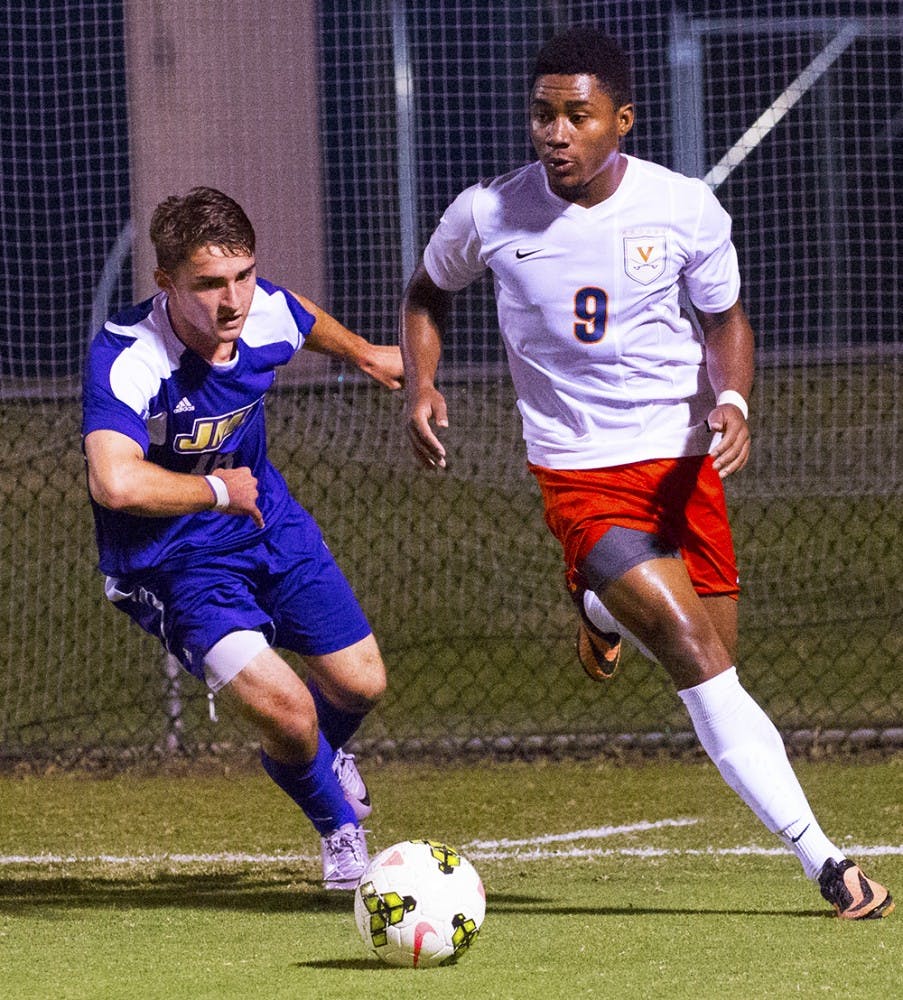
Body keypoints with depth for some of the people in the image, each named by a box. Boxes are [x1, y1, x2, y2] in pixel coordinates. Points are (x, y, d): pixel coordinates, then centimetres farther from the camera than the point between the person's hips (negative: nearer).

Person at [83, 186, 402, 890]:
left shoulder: (268, 314, -15)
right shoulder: (126, 359, -35)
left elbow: (307, 319, 13)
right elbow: (116, 483, -50)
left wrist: (365, 354, 35)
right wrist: (219, 490, -32)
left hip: (267, 519, 6)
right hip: (171, 559, -6)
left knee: (361, 684, 12)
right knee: (284, 709, -20)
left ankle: (324, 756, 51)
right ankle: (340, 826, 14)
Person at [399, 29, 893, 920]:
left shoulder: (685, 210, -6)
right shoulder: (486, 216, -7)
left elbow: (726, 320, 7)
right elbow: (427, 291, 14)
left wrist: (731, 400, -14)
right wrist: (419, 387, -3)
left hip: (683, 462, 3)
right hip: (579, 474, -2)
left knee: (714, 665, 7)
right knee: (705, 668, -19)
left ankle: (606, 609, 41)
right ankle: (822, 861, -18)